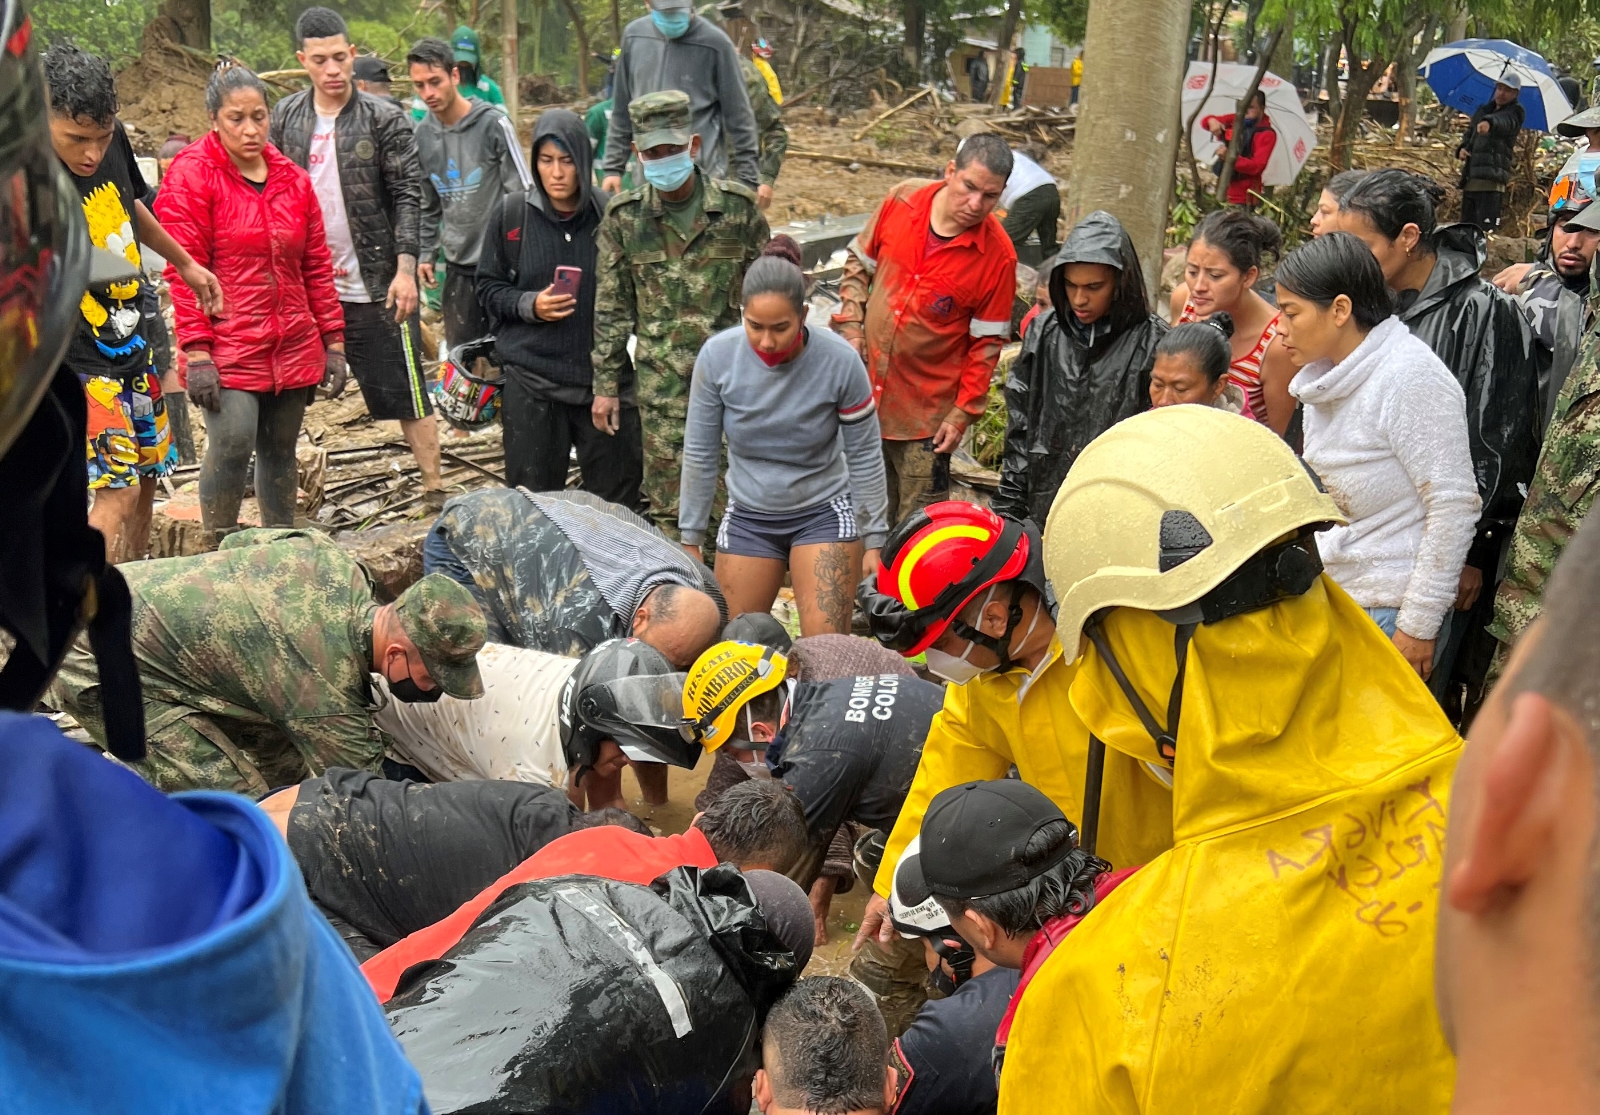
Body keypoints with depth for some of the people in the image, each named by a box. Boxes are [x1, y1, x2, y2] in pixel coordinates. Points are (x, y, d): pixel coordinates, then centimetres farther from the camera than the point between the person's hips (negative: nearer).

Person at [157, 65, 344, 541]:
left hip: (294, 348, 5)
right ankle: (219, 549, 1)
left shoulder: (293, 179, 11)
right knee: (232, 444, -16)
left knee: (280, 452, 11)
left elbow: (317, 266, 14)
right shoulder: (191, 175, -5)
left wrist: (333, 341, 11)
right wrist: (196, 353, -15)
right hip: (227, 348, -5)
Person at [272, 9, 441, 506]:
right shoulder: (285, 116, 7)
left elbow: (407, 196, -7)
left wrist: (405, 268, -15)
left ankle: (434, 490, 8)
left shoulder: (383, 119, -4)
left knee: (404, 390, 1)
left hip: (375, 284, -4)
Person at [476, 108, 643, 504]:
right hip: (531, 382, 1)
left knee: (618, 500, 7)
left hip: (604, 377, 0)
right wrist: (529, 305, -11)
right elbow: (489, 289, 7)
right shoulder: (510, 213, 0)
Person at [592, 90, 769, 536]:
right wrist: (606, 385, 7)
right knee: (669, 506, 3)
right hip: (662, 383, 1)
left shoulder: (739, 207, -1)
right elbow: (611, 309, 7)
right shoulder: (624, 216, 2)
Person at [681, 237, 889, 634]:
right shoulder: (717, 356, -16)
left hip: (823, 512, -2)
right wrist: (691, 538, 2)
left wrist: (873, 541, -5)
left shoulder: (839, 360, -21)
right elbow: (700, 454, -4)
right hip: (747, 517, 2)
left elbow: (865, 456, -9)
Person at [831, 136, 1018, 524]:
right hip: (865, 388, 4)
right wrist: (850, 324, -2)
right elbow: (859, 262, 9)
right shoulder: (903, 200, -7)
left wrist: (963, 412, -9)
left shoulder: (997, 255, -15)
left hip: (927, 410, -3)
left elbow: (987, 343, -8)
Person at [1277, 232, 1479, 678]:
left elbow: (1454, 506, -17)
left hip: (1391, 609, -8)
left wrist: (1419, 625, -17)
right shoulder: (1326, 380, 10)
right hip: (1330, 594, 8)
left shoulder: (1412, 378, -16)